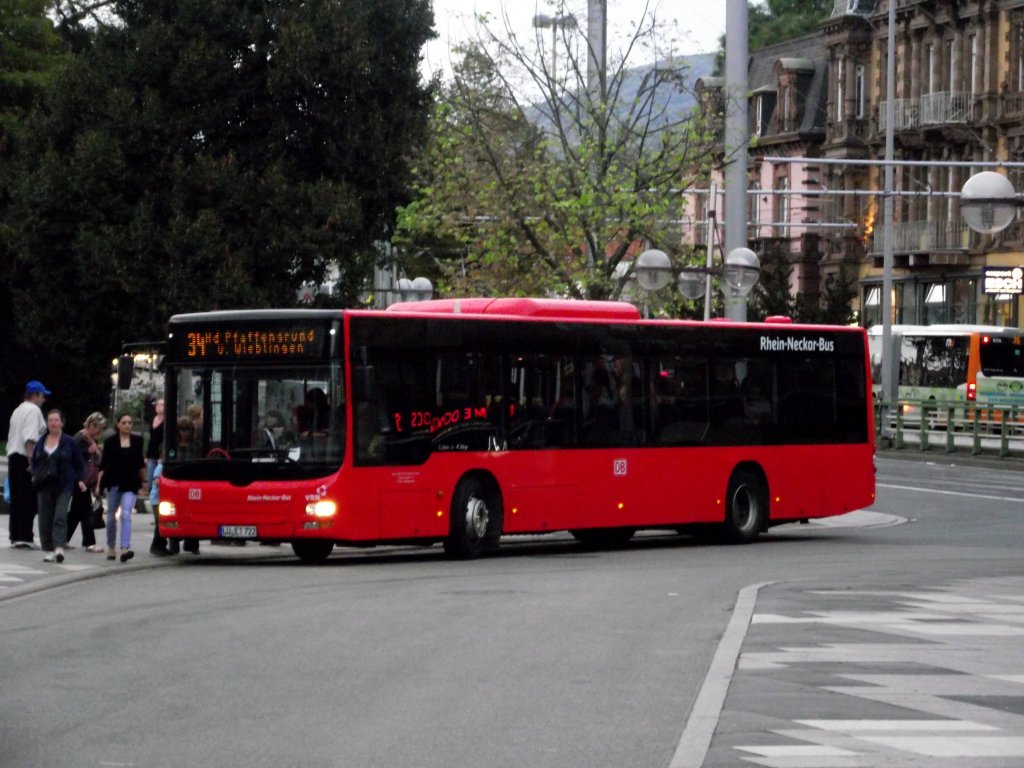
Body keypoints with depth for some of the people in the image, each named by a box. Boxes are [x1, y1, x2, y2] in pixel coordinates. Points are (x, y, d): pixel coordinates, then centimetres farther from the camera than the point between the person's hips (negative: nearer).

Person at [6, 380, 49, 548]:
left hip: (13, 456, 9)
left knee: (17, 499, 11)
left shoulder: (18, 410, 21)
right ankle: (24, 537, -13)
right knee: (28, 500, -8)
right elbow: (30, 438, -20)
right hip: (25, 458, -9)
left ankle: (15, 536, 12)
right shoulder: (33, 410, -8)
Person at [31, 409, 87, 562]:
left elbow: (79, 463, 5)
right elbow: (34, 461, 20)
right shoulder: (41, 442, 11)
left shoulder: (68, 442, 1)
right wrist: (35, 475, 4)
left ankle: (59, 548, -23)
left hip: (63, 486, -4)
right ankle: (48, 550, 11)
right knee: (45, 519, 4)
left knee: (60, 517, -14)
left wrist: (80, 479, -5)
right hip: (44, 486, 4)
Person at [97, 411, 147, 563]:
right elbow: (103, 465, -1)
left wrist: (143, 481, 19)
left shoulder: (137, 441, 5)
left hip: (131, 484, 0)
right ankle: (111, 547, 29)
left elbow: (140, 463, 16)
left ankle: (125, 549, -25)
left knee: (126, 515, -15)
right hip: (113, 483, 0)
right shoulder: (110, 442, 0)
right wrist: (99, 484, -7)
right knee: (111, 516, 12)